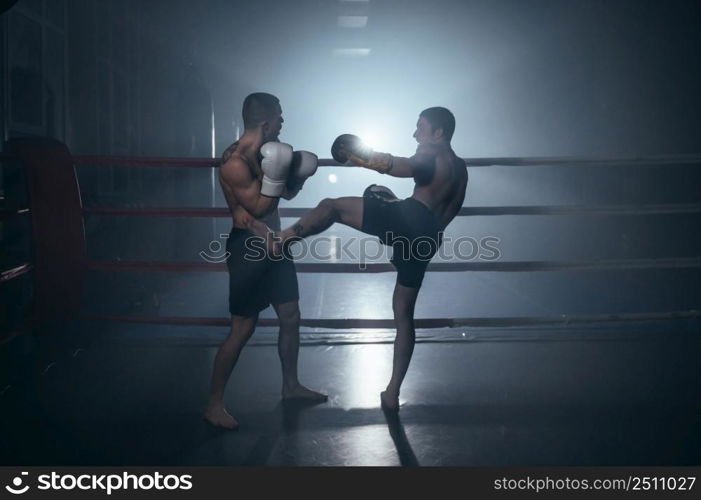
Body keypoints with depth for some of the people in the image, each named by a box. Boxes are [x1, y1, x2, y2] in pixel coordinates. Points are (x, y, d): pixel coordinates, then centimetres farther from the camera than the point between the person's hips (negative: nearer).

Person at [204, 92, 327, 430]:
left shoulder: (267, 150, 5)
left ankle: (291, 386, 33)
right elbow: (259, 208, -20)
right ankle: (214, 405, 6)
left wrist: (298, 173, -3)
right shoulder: (235, 162, -21)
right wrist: (274, 174, -26)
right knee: (243, 328, -5)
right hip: (248, 247, -9)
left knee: (291, 317, 16)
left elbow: (288, 194, 15)